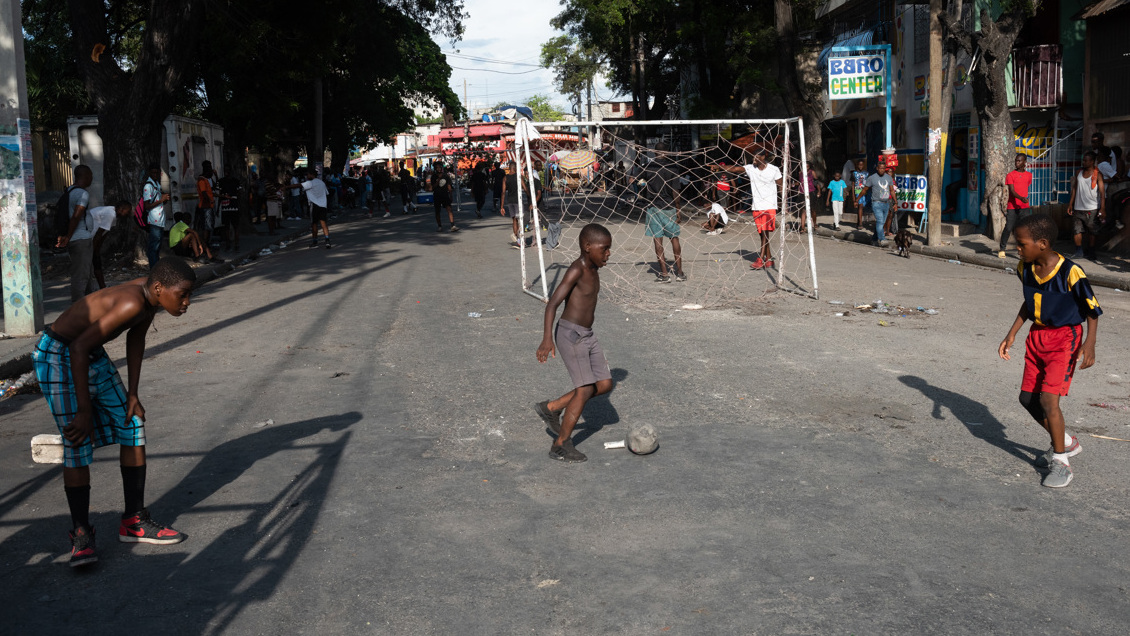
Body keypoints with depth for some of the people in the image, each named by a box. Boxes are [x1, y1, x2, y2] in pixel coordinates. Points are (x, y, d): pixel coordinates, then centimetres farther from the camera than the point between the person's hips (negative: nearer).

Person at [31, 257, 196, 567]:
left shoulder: (151, 297, -6)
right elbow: (79, 347, -34)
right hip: (58, 357, -9)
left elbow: (136, 338, 12)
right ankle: (81, 534, -1)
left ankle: (135, 522, 14)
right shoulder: (132, 303, -33)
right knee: (78, 443, -13)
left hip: (94, 356, 9)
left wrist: (132, 393, 11)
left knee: (133, 425, 6)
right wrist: (84, 411, -30)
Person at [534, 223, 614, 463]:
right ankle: (560, 446, 2)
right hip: (570, 335, -9)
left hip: (587, 335, 9)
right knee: (585, 389, -10)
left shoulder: (594, 269, 9)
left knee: (604, 384, 7)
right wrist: (547, 338, -35)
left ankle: (551, 408, 18)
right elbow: (552, 304, -25)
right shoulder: (576, 270, -18)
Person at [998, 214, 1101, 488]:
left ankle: (1061, 463, 1)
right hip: (1037, 335, 8)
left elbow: (1093, 309, -13)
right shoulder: (1026, 269, -2)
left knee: (1048, 398, -15)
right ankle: (1066, 443, 32)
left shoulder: (1070, 272, -23)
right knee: (1028, 397, 10)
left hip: (1064, 337, -7)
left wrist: (1089, 343, -23)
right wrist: (1012, 334, 9)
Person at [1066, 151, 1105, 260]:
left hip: (1092, 209, -4)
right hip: (1078, 208, 4)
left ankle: (1091, 252, 14)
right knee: (1077, 230, 1)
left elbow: (1102, 193, -8)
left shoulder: (1097, 175, -5)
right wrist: (1070, 205, 10)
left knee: (1091, 232, 4)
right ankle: (1078, 252, 8)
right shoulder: (1079, 173, 9)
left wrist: (1102, 209, -15)